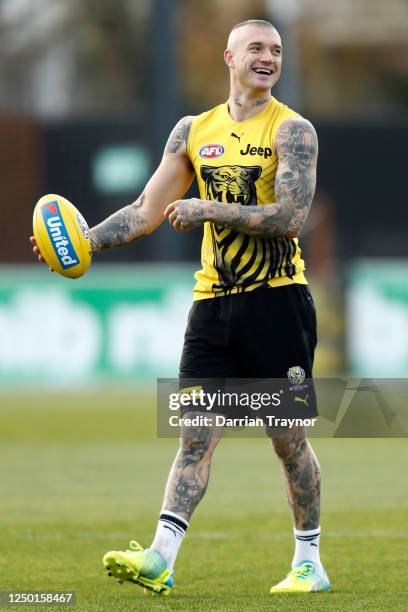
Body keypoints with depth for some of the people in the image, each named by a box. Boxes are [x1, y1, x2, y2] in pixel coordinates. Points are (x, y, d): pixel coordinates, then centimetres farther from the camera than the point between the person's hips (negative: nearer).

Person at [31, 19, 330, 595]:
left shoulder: (291, 130, -4)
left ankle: (309, 563, 13)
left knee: (289, 437, 1)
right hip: (213, 302, 4)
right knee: (195, 434, -4)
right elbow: (146, 212, 14)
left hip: (276, 299, -4)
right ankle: (161, 558, -13)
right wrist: (82, 242, 1)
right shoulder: (194, 131, 12)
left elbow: (290, 217, -16)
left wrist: (209, 210, -16)